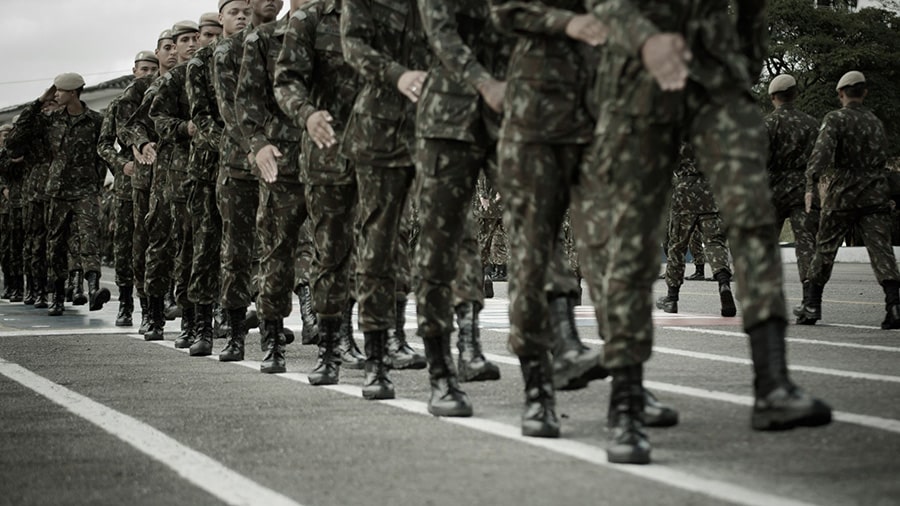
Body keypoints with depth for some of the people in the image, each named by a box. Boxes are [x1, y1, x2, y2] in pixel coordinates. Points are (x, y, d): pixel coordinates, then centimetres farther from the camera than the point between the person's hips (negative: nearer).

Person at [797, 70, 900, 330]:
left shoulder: (835, 119, -4)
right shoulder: (876, 122, 13)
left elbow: (822, 150, -20)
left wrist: (811, 185, -30)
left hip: (841, 196, -3)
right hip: (875, 195, 3)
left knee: (825, 249, 9)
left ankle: (812, 306, 14)